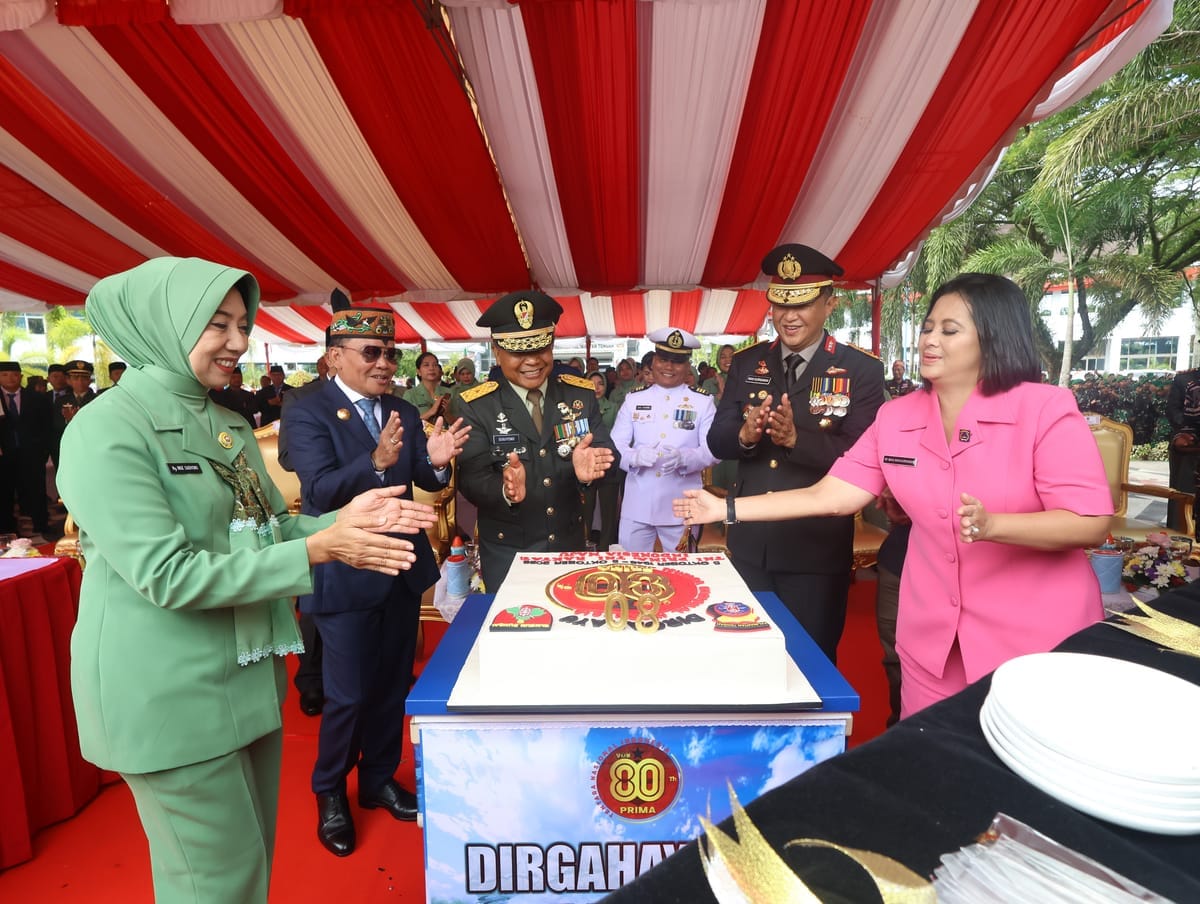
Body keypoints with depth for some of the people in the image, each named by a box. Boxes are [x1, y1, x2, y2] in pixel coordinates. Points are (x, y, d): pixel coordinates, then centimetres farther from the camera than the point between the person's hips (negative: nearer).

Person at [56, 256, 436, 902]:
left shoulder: (229, 426, 7)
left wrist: (346, 517, -10)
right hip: (170, 694, -7)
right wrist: (318, 548, -26)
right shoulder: (108, 428, -16)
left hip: (248, 676, 7)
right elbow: (167, 574, -23)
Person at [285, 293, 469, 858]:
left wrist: (436, 460, -23)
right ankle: (330, 793, 37)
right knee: (349, 695, 9)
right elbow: (321, 492, -24)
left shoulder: (403, 412, 4)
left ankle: (379, 780, 41)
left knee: (394, 685, 18)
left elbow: (424, 481, -1)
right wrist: (377, 462, -40)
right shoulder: (307, 412, -13)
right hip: (344, 575, -5)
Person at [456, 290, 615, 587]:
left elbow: (605, 452, -7)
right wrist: (505, 489, -38)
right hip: (505, 551, -2)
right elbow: (470, 479, -16)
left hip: (569, 542, 3)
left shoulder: (581, 393, -4)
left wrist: (589, 466, -30)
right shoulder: (476, 406, -12)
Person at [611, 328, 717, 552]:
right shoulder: (634, 398, 6)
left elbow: (713, 450, -6)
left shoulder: (703, 401, 2)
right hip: (637, 504, 1)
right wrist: (635, 456, -22)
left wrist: (682, 458, -26)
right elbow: (615, 445, 1)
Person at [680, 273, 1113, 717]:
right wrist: (726, 508, -8)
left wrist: (990, 524, -33)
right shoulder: (895, 417, -1)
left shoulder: (1048, 410, -12)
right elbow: (831, 494, -5)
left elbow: (1091, 523, -15)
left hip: (1038, 635, -3)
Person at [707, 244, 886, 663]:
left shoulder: (862, 371, -7)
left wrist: (797, 438, -30)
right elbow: (716, 441, 0)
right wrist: (744, 435, -22)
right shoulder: (746, 364, 4)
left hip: (818, 549, -3)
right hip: (749, 544, 4)